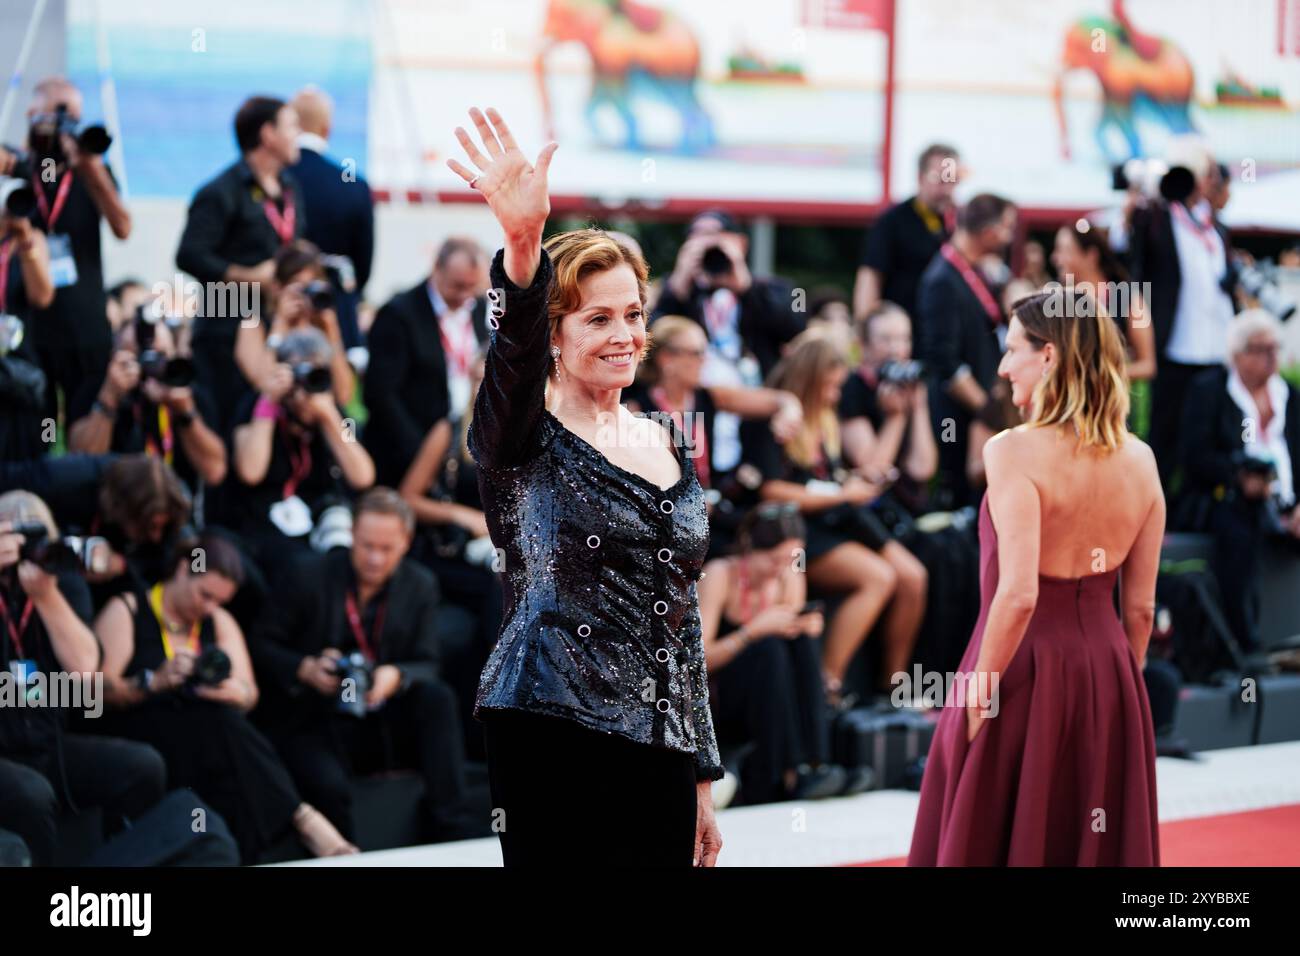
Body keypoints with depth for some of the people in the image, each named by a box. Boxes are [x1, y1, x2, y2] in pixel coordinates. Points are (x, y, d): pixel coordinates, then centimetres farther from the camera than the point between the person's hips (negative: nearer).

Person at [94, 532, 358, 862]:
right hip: (137, 738, -4)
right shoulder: (126, 611, 3)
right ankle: (299, 817, -33)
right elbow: (99, 691, -8)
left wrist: (234, 693, -20)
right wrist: (155, 682, -25)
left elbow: (249, 696, 5)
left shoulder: (219, 622, 18)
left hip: (209, 741, 4)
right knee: (220, 723, -34)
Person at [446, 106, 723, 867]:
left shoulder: (669, 448, 15)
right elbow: (516, 352, -25)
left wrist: (703, 776, 17)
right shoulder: (526, 437, -1)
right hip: (550, 736, -5)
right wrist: (522, 243, -45)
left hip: (659, 746, 5)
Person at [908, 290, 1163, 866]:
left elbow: (1019, 593, -23)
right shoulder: (1140, 461, 1)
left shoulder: (1014, 452, -16)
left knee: (990, 837, 6)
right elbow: (1140, 606, 6)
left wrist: (983, 688, -15)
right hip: (1107, 667, 6)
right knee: (1095, 839, 13)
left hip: (1027, 667, -5)